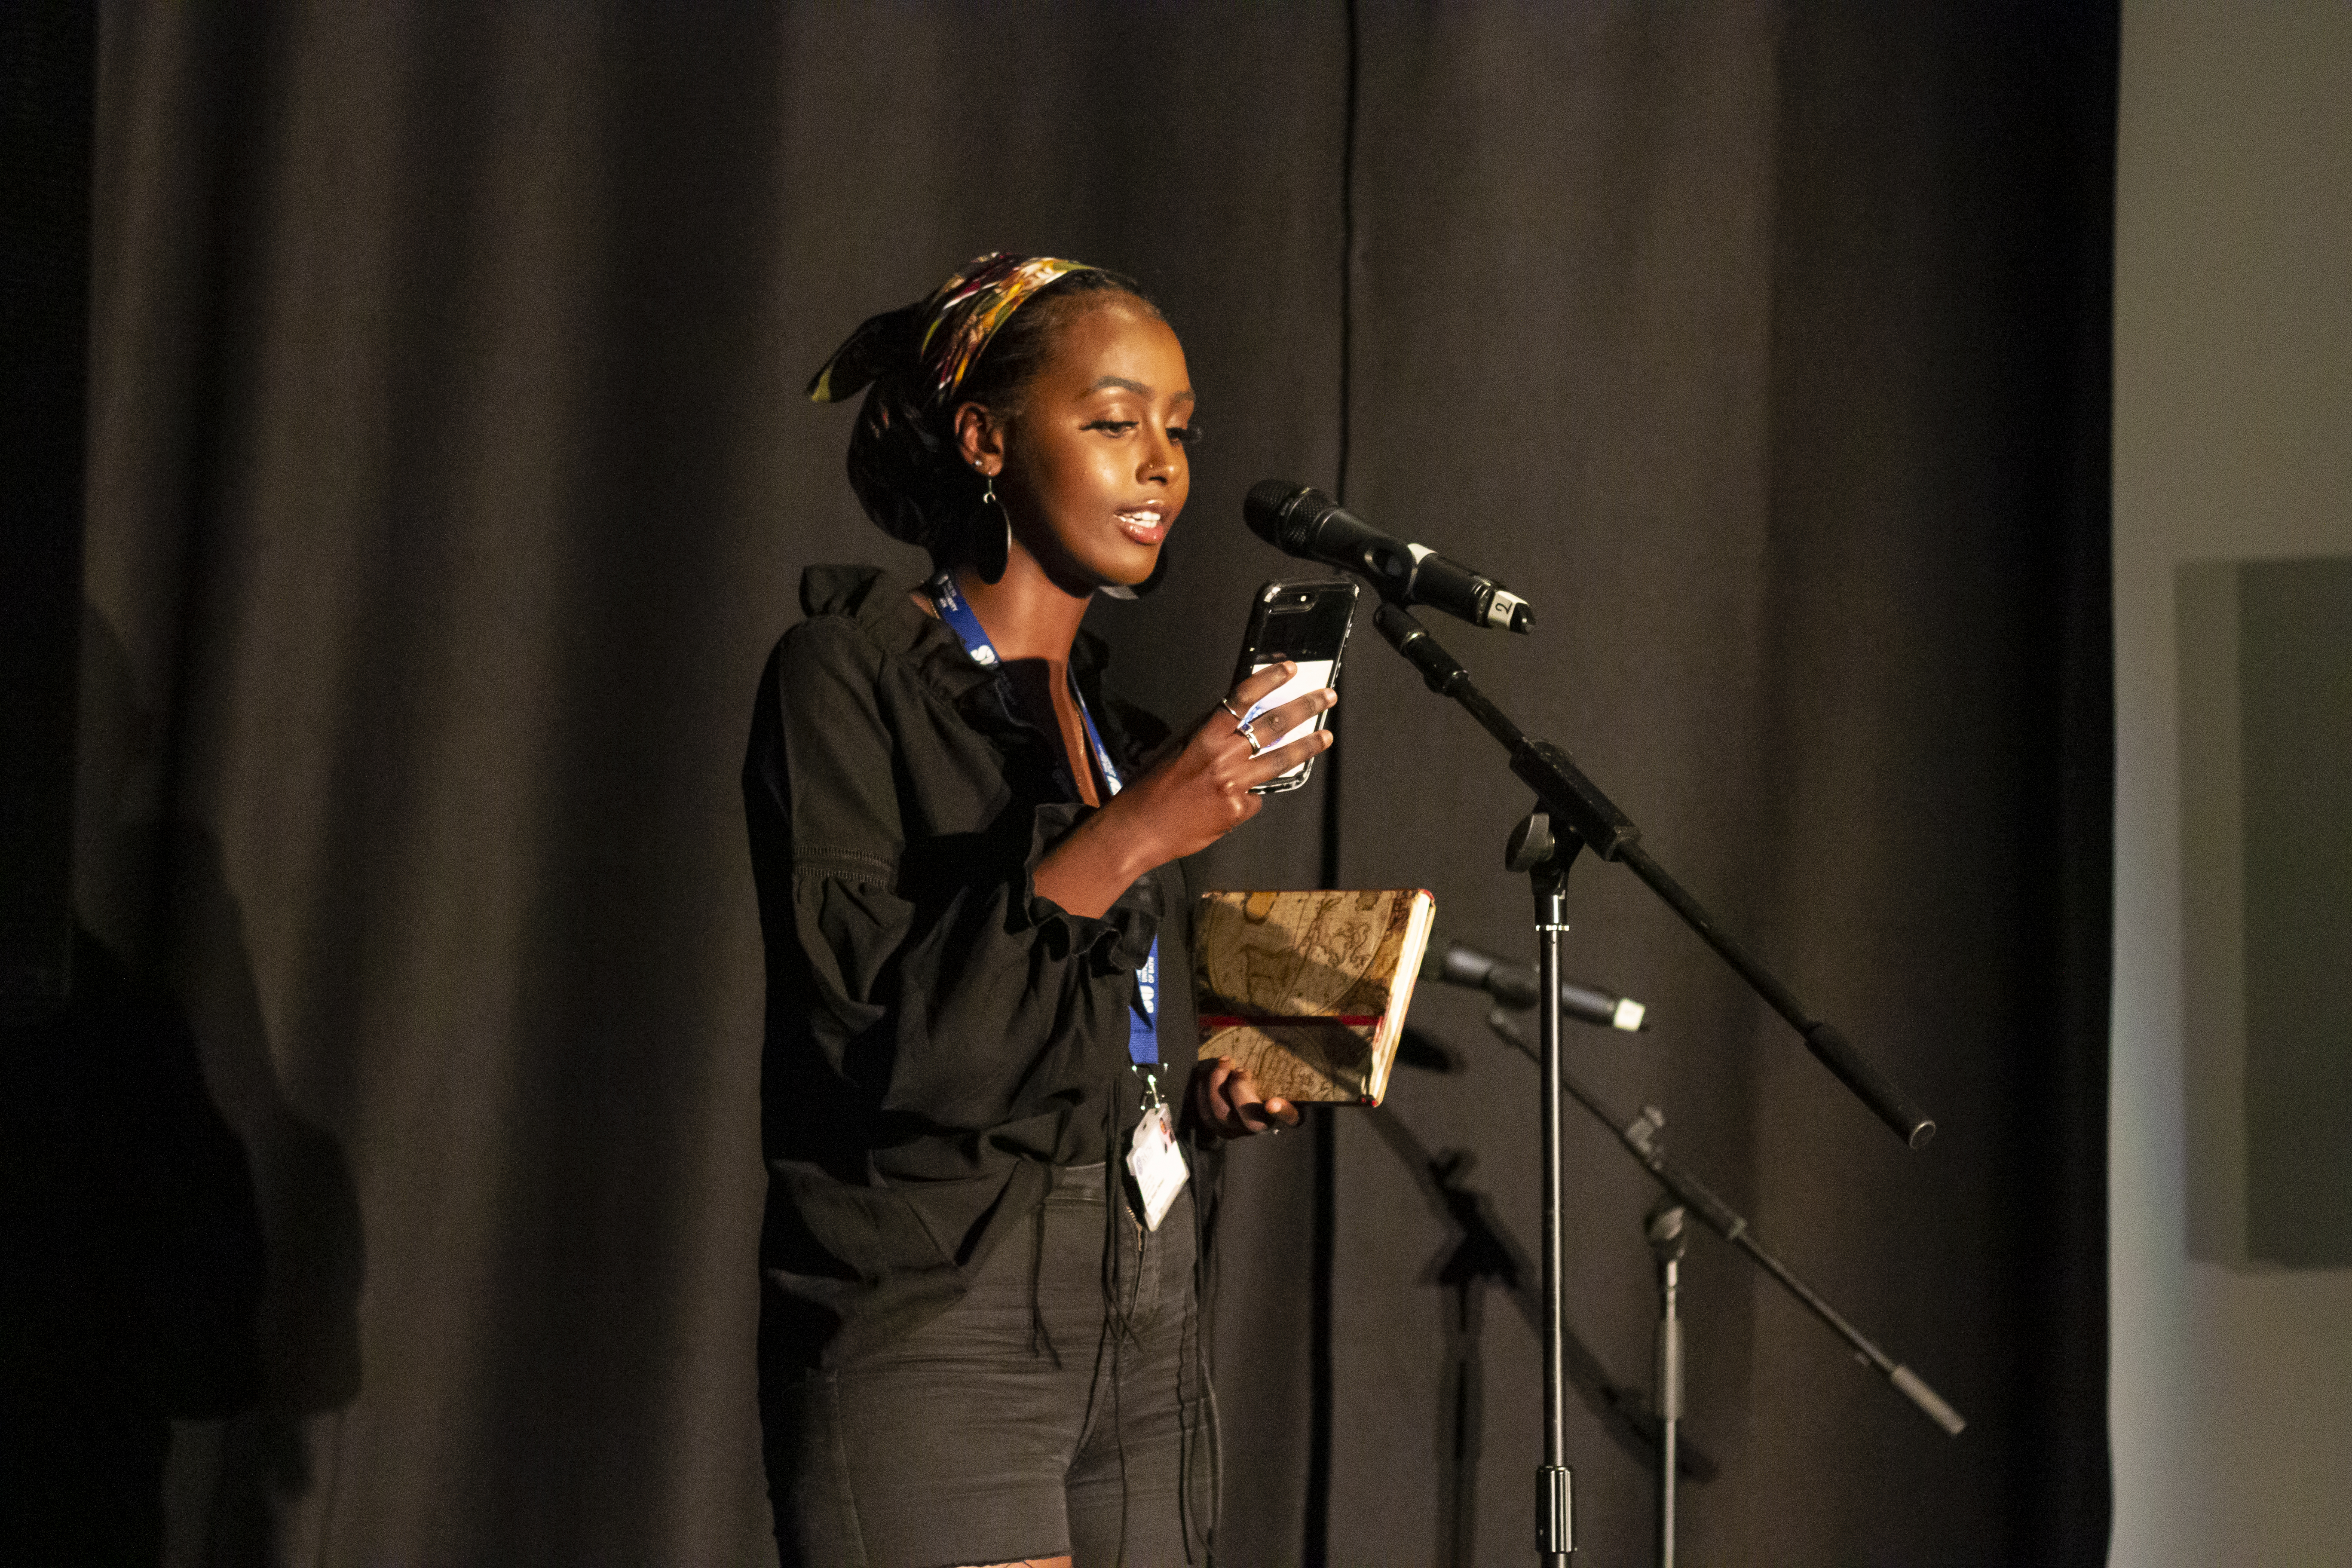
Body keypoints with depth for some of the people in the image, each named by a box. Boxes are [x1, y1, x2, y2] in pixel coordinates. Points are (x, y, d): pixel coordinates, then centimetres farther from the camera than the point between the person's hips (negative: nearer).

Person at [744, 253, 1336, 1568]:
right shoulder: (851, 678, -5)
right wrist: (1122, 841, -21)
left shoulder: (1119, 728, 17)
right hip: (938, 1327, -7)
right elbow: (873, 1038, -17)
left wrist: (1204, 1101, 4)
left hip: (1144, 1345, 7)